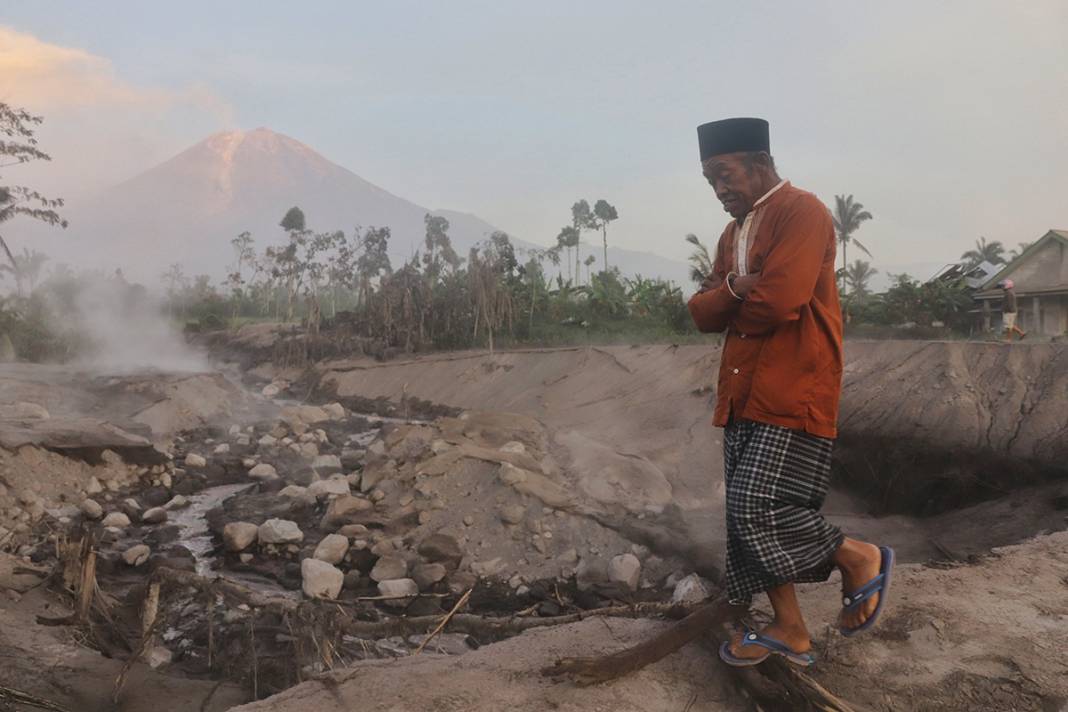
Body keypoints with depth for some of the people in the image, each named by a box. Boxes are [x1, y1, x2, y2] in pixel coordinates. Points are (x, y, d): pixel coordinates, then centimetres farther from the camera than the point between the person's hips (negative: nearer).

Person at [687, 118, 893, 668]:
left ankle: (861, 558, 13)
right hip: (744, 396, 9)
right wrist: (734, 290, -10)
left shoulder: (802, 212, -9)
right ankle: (790, 629, 22)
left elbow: (779, 302, -22)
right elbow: (702, 313, 11)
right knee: (747, 516, 9)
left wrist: (730, 310, -2)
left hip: (793, 393, -9)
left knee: (760, 508, -12)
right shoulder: (733, 232, 18)